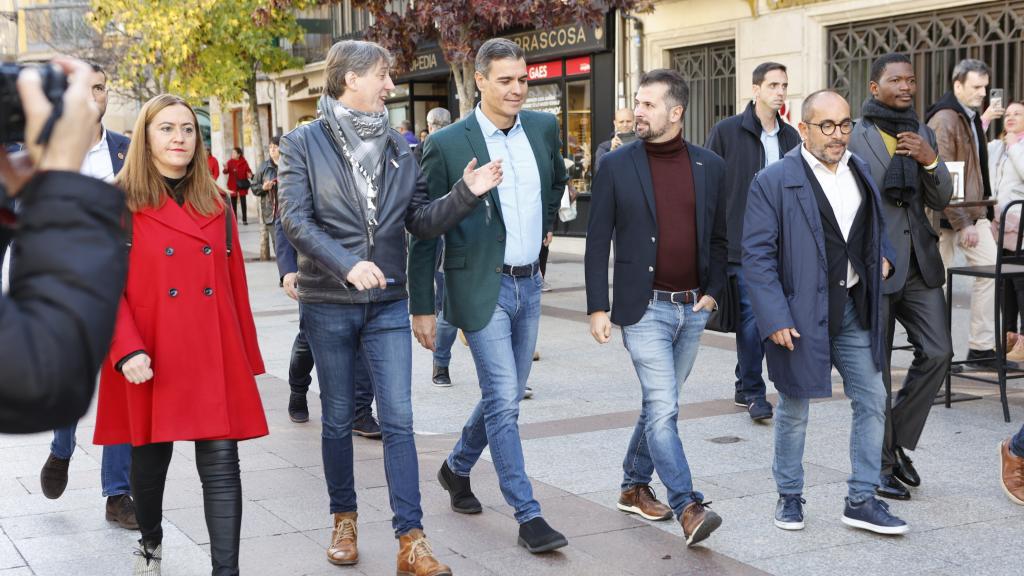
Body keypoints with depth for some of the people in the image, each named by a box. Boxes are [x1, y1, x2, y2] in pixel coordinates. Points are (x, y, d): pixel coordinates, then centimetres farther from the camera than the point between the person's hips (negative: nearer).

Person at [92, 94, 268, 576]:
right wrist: (127, 350, -20)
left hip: (214, 356, 2)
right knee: (150, 460, 13)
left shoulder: (214, 206, 10)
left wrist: (247, 356, 11)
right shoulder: (119, 204, -2)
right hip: (152, 361, -2)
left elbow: (235, 286, 12)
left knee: (221, 463, -6)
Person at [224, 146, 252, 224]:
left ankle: (244, 219, 7)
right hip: (232, 185, 2)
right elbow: (226, 172, -1)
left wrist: (249, 174, -22)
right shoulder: (230, 162, 1)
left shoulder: (244, 162, -3)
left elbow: (248, 170, -1)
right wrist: (226, 169, -24)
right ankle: (234, 220, 14)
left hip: (242, 185, -2)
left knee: (243, 202, 2)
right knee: (233, 203, 7)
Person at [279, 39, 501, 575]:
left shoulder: (398, 146, 7)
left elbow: (421, 220, 6)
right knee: (338, 419, 11)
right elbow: (295, 219, -13)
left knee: (398, 420, -3)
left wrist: (465, 193, -11)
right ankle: (344, 518, 28)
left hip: (388, 304, 2)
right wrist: (347, 265, -27)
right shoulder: (303, 143, -4)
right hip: (328, 304, -2)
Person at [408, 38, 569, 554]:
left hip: (529, 284, 6)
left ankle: (457, 467, 39)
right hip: (481, 286, -6)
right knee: (503, 400, -8)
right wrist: (421, 307, -7)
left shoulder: (543, 128, 4)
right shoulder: (447, 144, -11)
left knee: (505, 396, 15)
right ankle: (528, 516, 0)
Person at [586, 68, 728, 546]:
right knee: (663, 408, -10)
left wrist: (714, 291, 2)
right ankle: (687, 507, -9)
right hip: (644, 308, -4)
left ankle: (634, 486, 31)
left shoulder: (710, 166, 5)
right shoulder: (617, 165, -3)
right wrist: (597, 308, -6)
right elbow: (597, 242, -2)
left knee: (659, 403, 15)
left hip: (692, 309, 4)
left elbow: (719, 238, 13)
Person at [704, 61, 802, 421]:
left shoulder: (790, 137, 13)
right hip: (742, 244, -5)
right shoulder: (727, 132, -3)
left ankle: (745, 388, 22)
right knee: (752, 315, -9)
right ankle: (754, 392, 0)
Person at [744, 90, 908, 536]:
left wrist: (883, 257, 3)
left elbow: (876, 227, 25)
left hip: (854, 310, 6)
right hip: (801, 314, -6)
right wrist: (775, 319, -19)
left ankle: (861, 500, 18)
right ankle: (789, 497, 26)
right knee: (794, 409, 9)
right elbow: (756, 255, -14)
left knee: (872, 401, 6)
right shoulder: (774, 181, -12)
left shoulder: (861, 172, 8)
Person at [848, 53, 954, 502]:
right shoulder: (853, 137, -5)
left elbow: (940, 202, 11)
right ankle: (879, 465, 12)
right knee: (874, 367, 1)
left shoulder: (923, 135, 14)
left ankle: (898, 442, 17)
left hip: (919, 263, 6)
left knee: (937, 352, -2)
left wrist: (930, 161, -7)